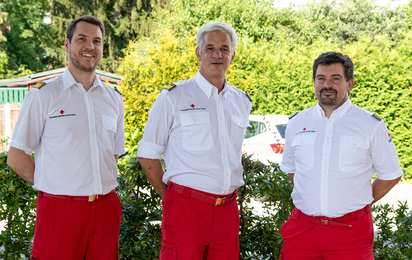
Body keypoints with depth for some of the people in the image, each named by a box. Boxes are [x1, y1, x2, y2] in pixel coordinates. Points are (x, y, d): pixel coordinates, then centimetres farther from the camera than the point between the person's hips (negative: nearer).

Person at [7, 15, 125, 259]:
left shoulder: (114, 99, 12)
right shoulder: (43, 96, -1)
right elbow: (16, 157, 0)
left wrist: (100, 188, 10)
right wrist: (55, 186, -2)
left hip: (106, 210, 4)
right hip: (60, 210, -4)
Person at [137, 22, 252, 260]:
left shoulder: (242, 101, 14)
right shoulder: (174, 97, 1)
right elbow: (148, 155, 3)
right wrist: (170, 195, 2)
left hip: (227, 210, 4)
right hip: (186, 208, -4)